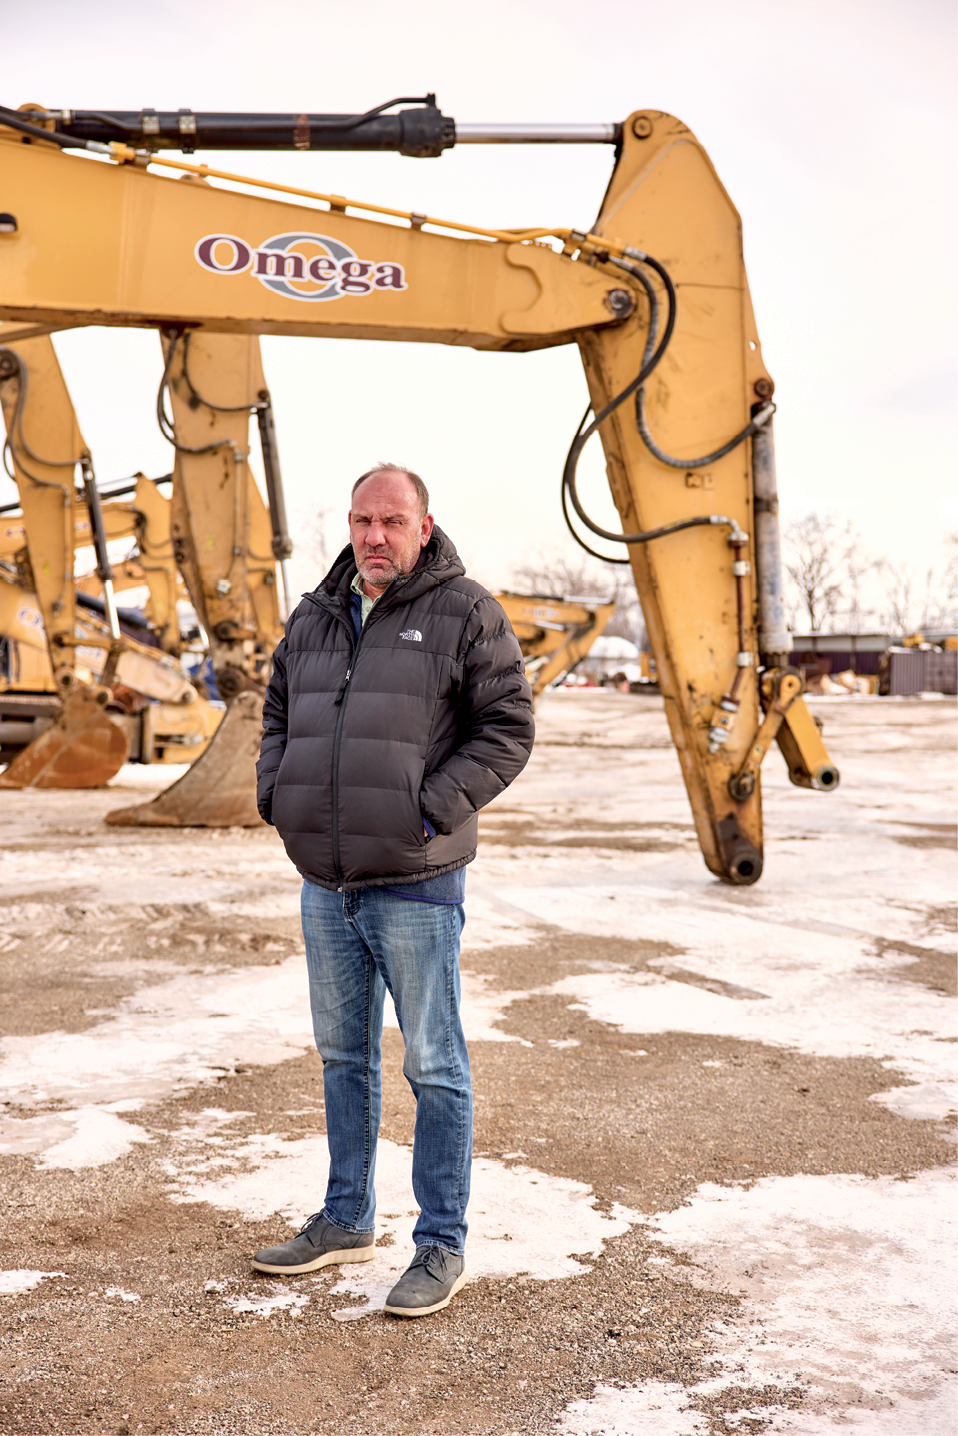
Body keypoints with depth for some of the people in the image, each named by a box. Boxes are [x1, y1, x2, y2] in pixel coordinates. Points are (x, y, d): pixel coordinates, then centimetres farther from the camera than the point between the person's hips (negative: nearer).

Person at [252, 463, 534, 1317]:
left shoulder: (464, 612, -6)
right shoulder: (316, 617, 12)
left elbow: (507, 729, -9)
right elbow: (279, 712, 23)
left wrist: (430, 812, -16)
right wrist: (277, 796, 6)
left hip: (415, 884, -6)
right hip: (325, 883, 6)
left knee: (434, 1068, 2)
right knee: (343, 1056, 18)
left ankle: (443, 1246, 15)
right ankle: (347, 1222, 33)